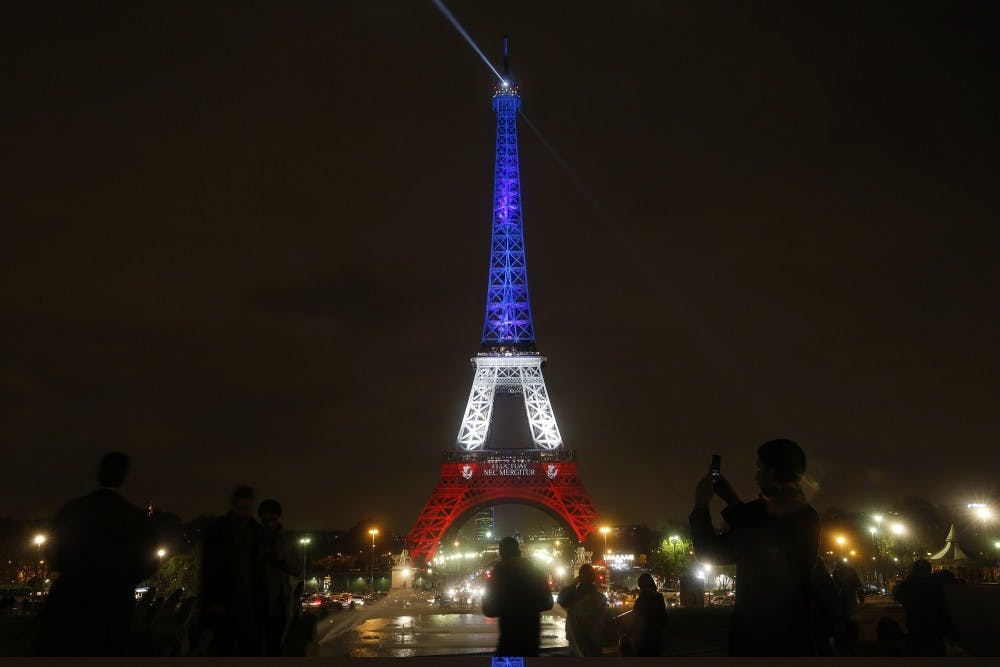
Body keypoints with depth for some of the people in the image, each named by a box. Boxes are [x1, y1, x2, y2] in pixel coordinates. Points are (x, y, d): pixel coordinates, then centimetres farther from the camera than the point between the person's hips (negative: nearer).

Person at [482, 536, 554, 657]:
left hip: (510, 637, -4)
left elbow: (489, 610, -8)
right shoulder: (535, 573, 2)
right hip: (532, 636, 4)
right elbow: (547, 603, 10)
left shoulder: (497, 575, -10)